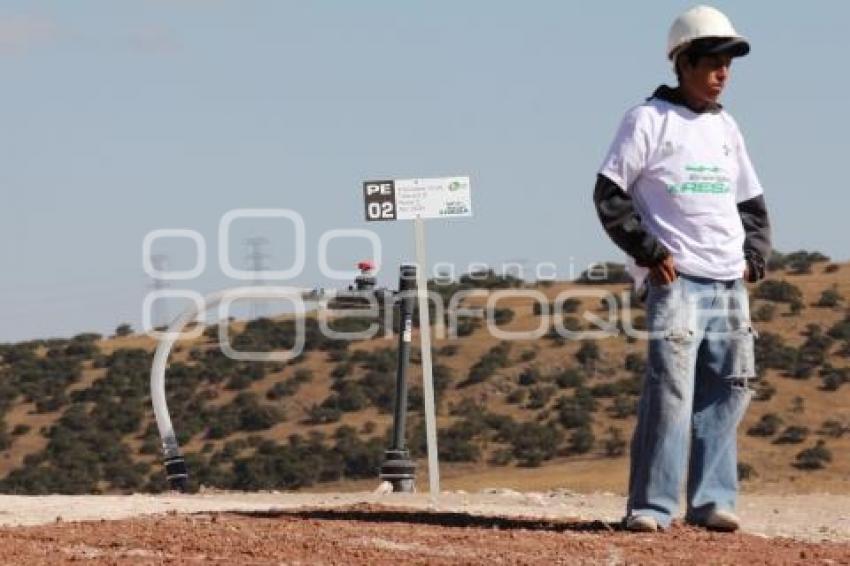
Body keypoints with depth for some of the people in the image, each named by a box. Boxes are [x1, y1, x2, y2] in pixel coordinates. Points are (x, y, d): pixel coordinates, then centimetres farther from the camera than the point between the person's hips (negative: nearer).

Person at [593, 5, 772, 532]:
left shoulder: (726, 127, 18)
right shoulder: (648, 120, -1)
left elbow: (751, 201, 26)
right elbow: (610, 195, -4)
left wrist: (755, 256, 11)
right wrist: (649, 251, -11)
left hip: (730, 284, 7)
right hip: (676, 279, -7)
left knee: (727, 390, 3)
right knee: (670, 389, -14)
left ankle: (711, 500, 10)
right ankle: (651, 506, -13)